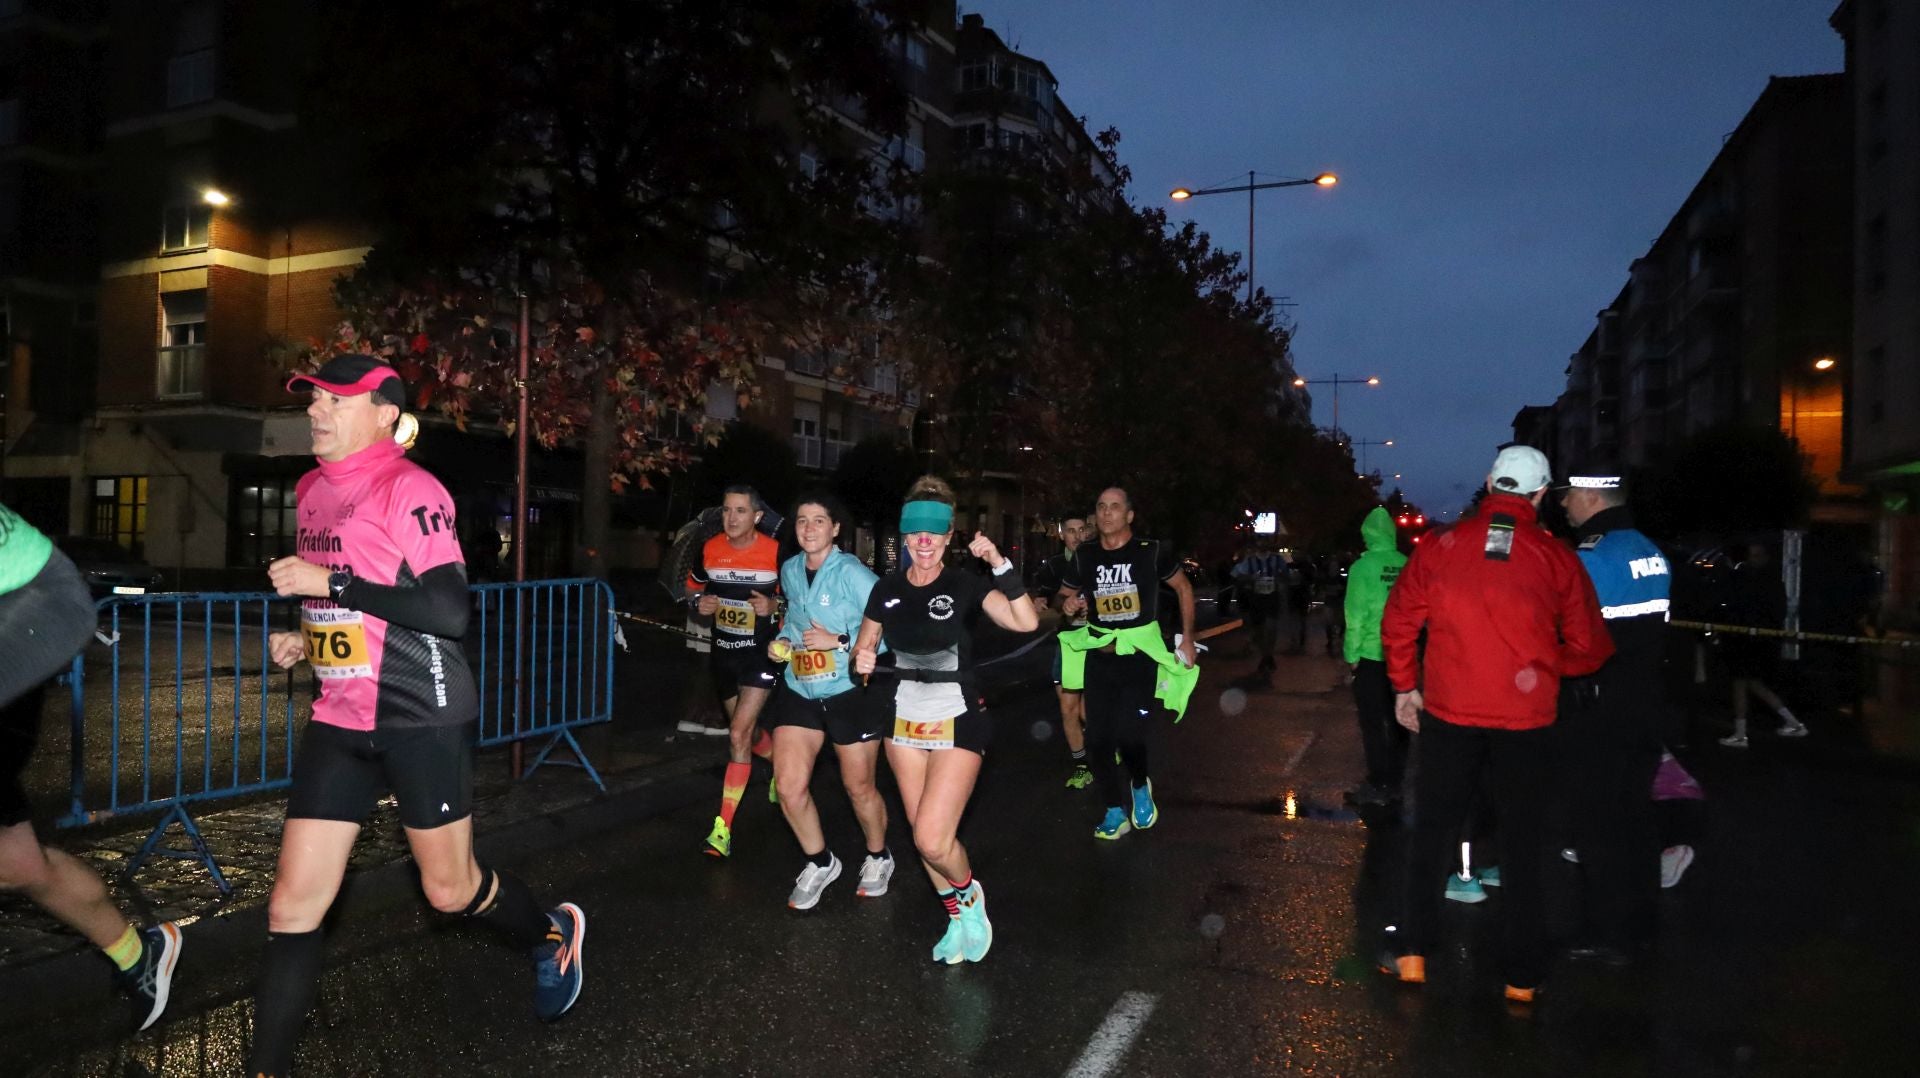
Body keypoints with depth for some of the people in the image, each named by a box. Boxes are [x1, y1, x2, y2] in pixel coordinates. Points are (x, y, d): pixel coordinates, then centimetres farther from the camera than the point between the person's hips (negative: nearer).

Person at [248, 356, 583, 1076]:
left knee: (450, 890, 8)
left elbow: (450, 611, -22)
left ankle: (554, 934, 37)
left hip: (420, 716, -7)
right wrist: (304, 639, 10)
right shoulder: (313, 490, 12)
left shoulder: (407, 489, -14)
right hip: (340, 719, 7)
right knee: (293, 904, 2)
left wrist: (329, 583, -22)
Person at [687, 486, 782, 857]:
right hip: (722, 652, 5)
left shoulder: (775, 552, -15)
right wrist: (699, 602, -8)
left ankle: (723, 828, -10)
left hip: (760, 652, -5)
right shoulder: (711, 549, -2)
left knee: (739, 735, -16)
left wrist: (773, 606, -25)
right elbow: (693, 586, 15)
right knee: (747, 732, 20)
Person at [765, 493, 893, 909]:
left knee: (859, 788, 9)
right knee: (789, 787, -3)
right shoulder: (790, 571, 4)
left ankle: (878, 858, 38)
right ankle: (820, 864, 22)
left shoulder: (852, 573, -16)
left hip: (850, 693, -5)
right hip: (799, 691, 5)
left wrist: (839, 641, -25)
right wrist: (783, 640, 5)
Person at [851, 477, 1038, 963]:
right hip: (905, 723, 5)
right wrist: (861, 659, -11)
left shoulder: (965, 586, -12)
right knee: (923, 836, 12)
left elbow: (1026, 622, -26)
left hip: (957, 724, -5)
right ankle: (959, 918, 34)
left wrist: (1000, 564, -35)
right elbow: (864, 649, 12)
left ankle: (970, 894, 20)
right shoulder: (887, 589, 1)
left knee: (933, 841, -12)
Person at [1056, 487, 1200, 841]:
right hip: (1098, 656, 3)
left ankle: (1140, 786, 18)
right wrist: (1067, 603, -9)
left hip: (1140, 655, -3)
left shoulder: (1152, 551, -6)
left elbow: (1183, 588, 8)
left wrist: (1187, 637, 4)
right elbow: (1064, 594, 15)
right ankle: (1115, 811, 20)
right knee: (1099, 739, 2)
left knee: (1129, 735, -15)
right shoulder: (1085, 556, 2)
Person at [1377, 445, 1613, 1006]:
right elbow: (1589, 648, -1)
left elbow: (1399, 620, -1)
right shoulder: (1557, 559, -5)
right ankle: (1523, 975, 20)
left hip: (1448, 714, 0)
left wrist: (1405, 685, 11)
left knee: (1432, 832, 15)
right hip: (1525, 722, 0)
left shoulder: (1442, 546, -5)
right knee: (1523, 845, 12)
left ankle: (1411, 951, 20)